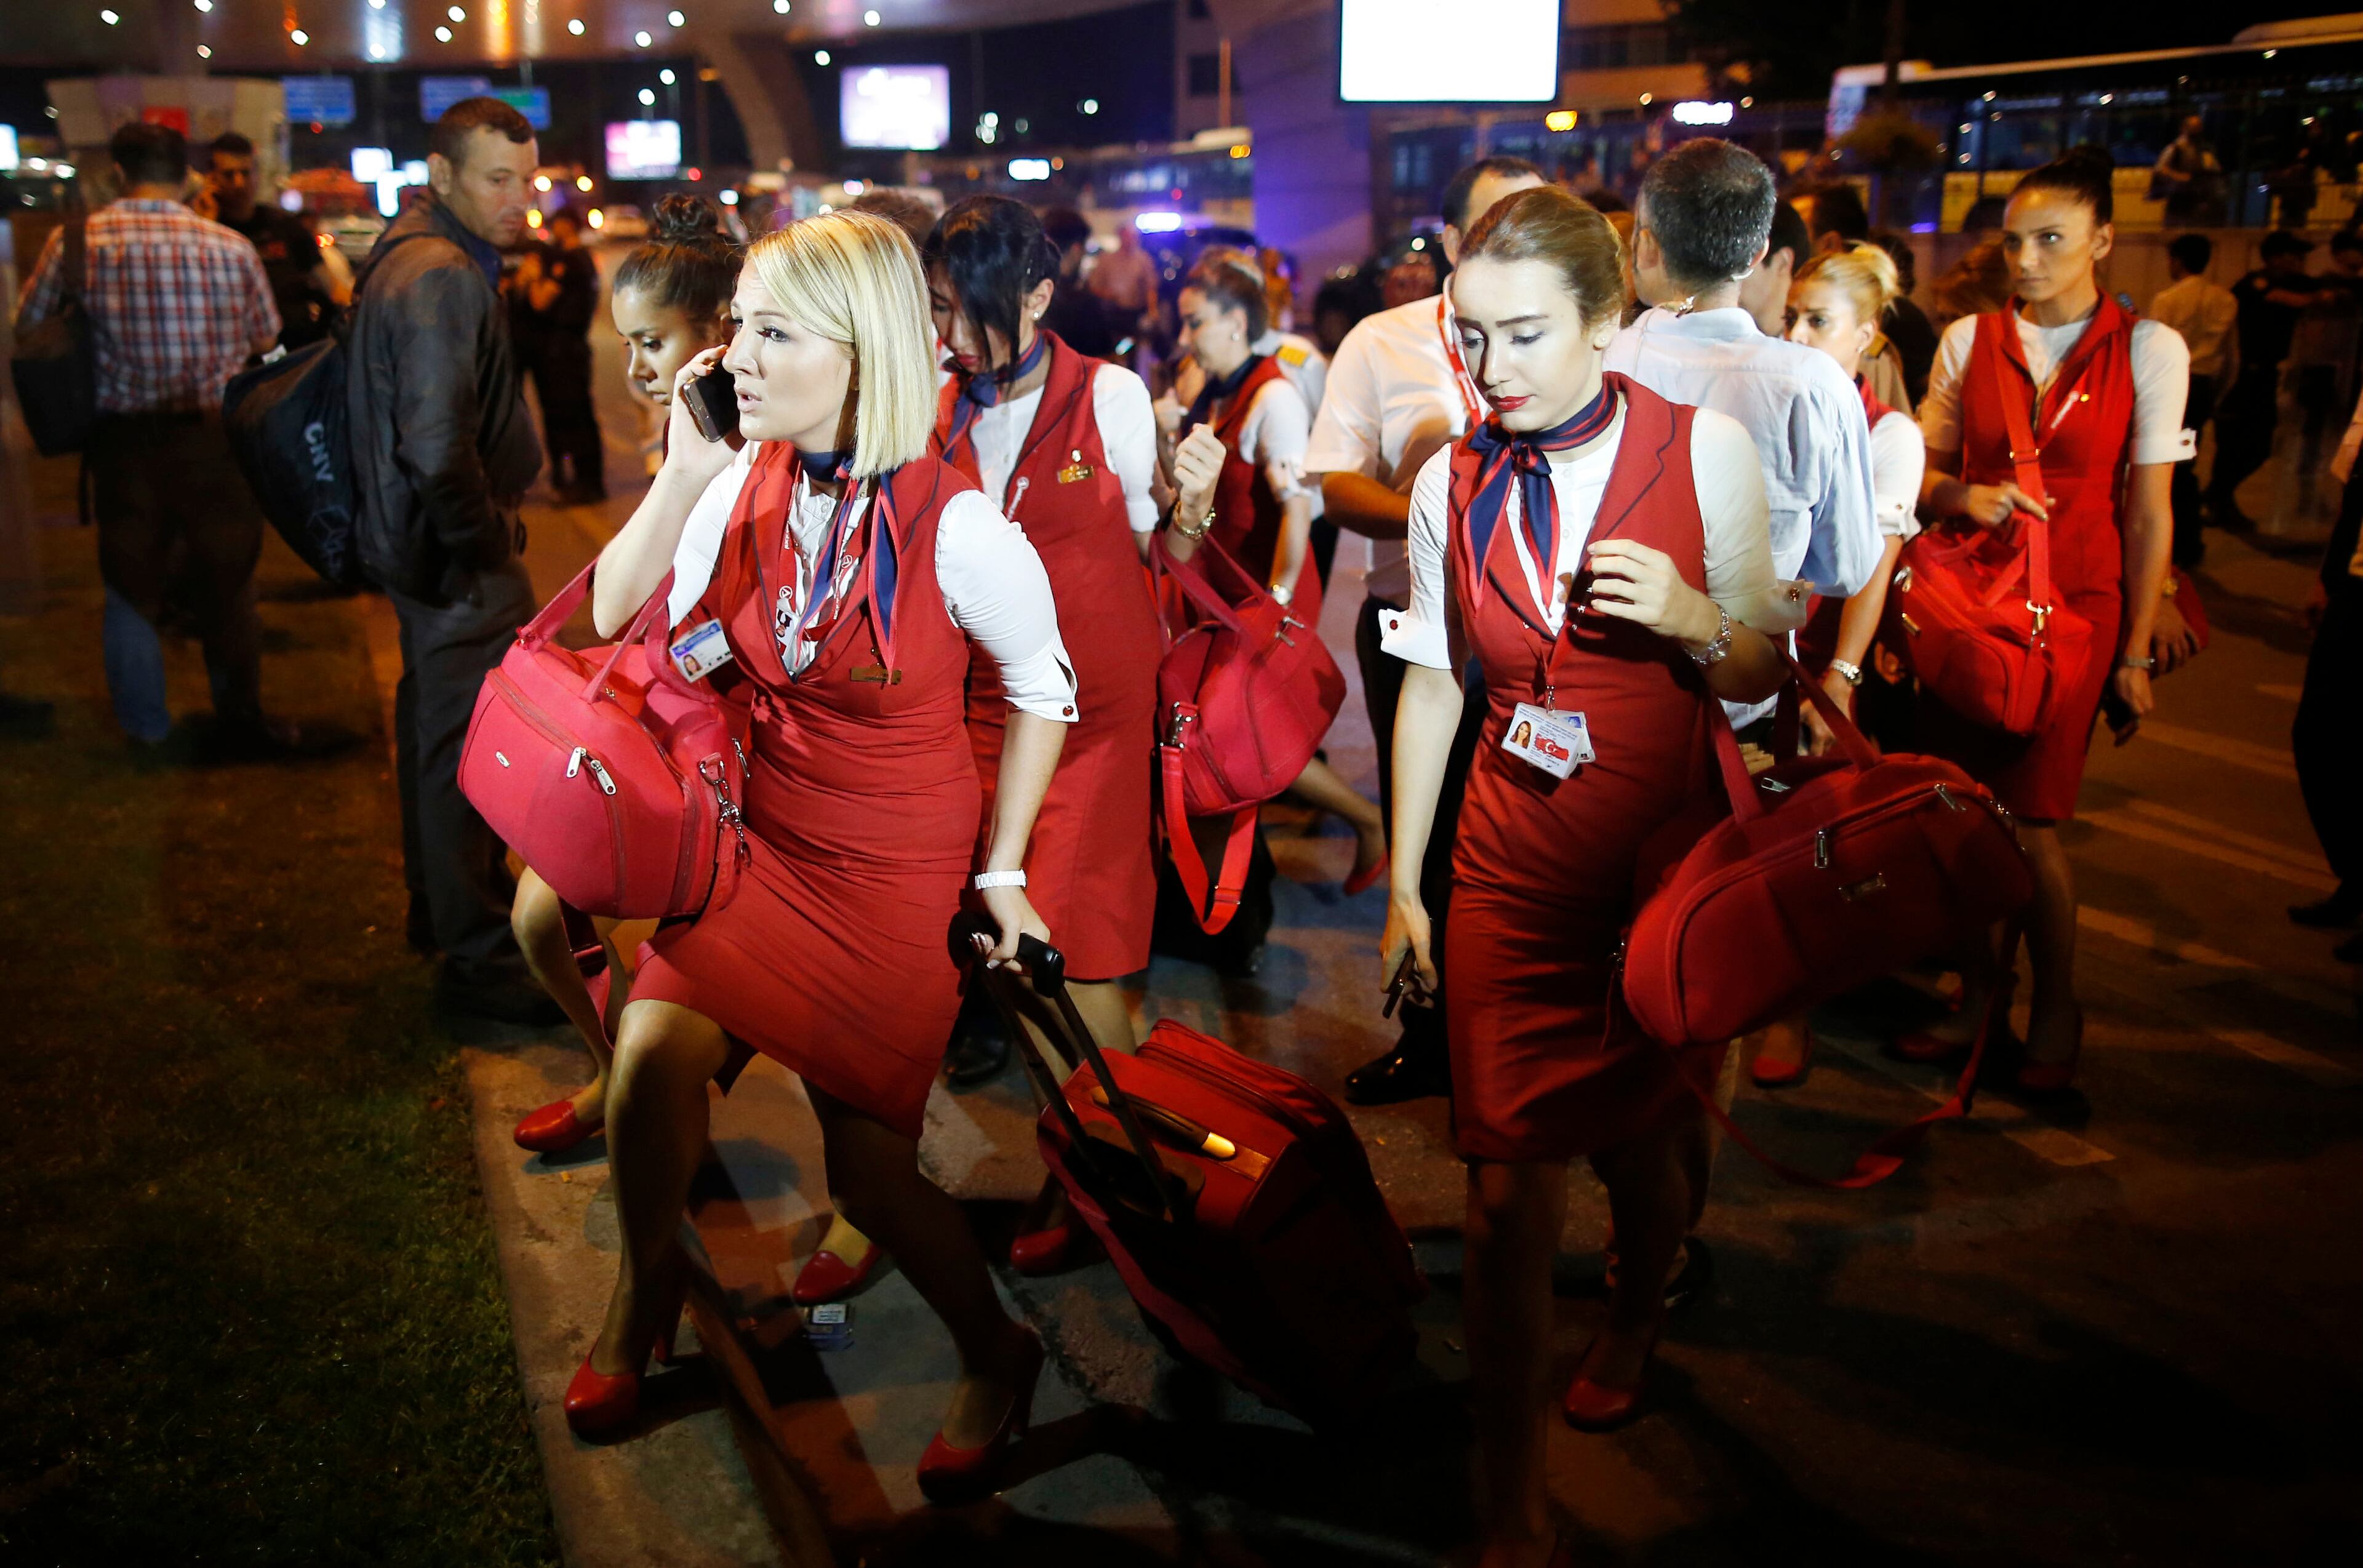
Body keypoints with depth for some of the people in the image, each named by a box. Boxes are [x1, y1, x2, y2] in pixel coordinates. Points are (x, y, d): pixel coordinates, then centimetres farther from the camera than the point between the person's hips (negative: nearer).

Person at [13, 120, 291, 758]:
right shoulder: (231, 247, -9)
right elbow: (266, 340, 3)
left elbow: (29, 329, 2)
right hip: (214, 438, 0)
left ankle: (147, 732, 22)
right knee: (226, 587, 14)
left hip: (123, 440, 0)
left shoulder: (75, 243, -8)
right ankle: (240, 722, 23)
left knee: (130, 589, 14)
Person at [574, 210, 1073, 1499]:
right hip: (767, 842, 4)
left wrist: (1002, 872, -2)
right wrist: (683, 472, -15)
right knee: (654, 1054, -14)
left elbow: (1044, 688, -6)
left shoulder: (956, 525, -20)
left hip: (901, 873, -4)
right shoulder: (747, 485, -7)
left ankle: (996, 1359, 29)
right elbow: (617, 624, -6)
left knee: (868, 1171, -1)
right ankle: (644, 1299, 19)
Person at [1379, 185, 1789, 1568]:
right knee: (1509, 1192, -3)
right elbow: (1433, 683, 7)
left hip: (1668, 861, -1)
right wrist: (1404, 883, 8)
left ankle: (1636, 1323, 52)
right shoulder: (1453, 484, -1)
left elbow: (1764, 678, -2)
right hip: (1511, 872, 1)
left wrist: (1694, 618, -24)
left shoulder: (1705, 451, -9)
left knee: (1635, 1144, 16)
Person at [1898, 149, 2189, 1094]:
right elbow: (1922, 470, 11)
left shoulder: (2149, 350, 1)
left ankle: (2057, 1010, 15)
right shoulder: (1969, 340, 7)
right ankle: (1979, 997, 19)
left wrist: (2137, 646, -1)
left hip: (2072, 599, -3)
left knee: (2028, 819, -6)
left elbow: (2149, 511, 1)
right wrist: (1963, 496, -12)